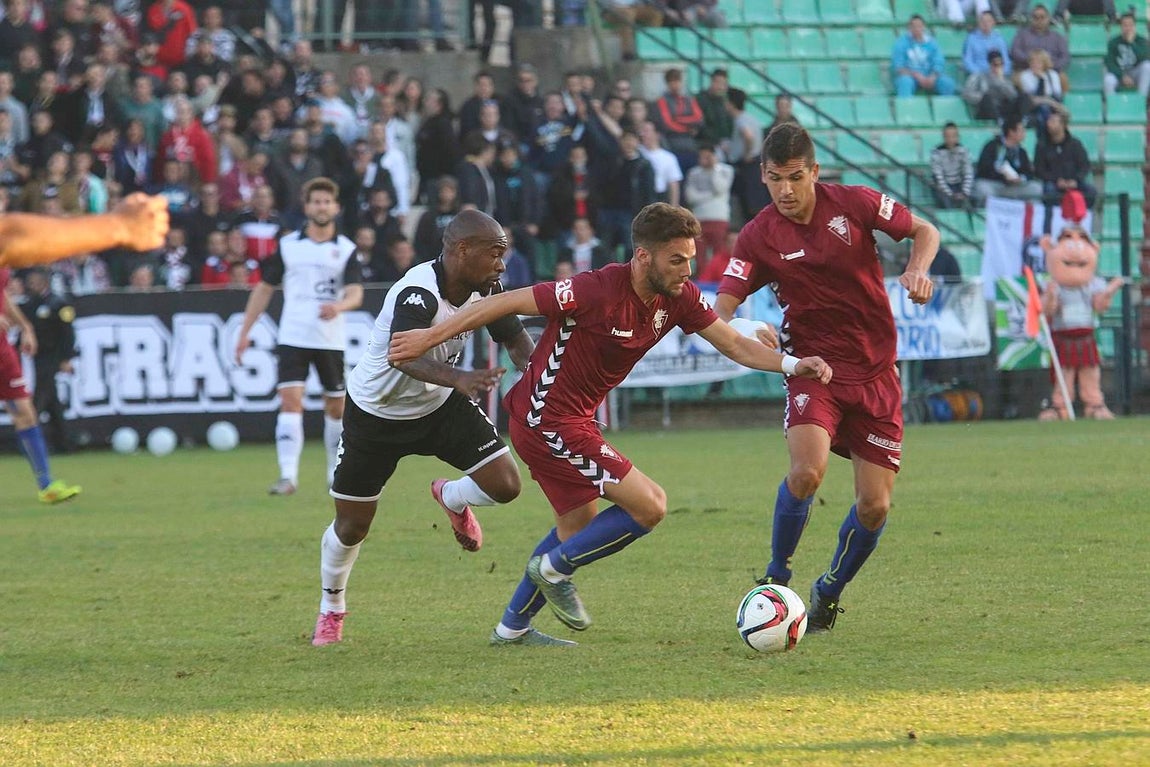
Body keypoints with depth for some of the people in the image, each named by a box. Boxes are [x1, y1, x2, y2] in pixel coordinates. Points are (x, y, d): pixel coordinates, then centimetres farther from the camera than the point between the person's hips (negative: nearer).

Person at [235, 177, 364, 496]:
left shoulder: (346, 249, 2)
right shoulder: (288, 245, 5)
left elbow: (356, 292, -9)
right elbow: (265, 287, 11)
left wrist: (339, 306, -32)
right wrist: (245, 332, 8)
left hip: (331, 339, 0)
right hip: (292, 337, 0)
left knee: (336, 407, 9)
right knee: (290, 402, -14)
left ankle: (337, 472, 26)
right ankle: (288, 476, -19)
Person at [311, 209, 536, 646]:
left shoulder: (484, 290, -13)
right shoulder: (418, 294, -36)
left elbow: (515, 339, 2)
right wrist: (459, 379, -70)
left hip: (441, 405, 5)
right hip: (376, 414, -5)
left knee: (504, 485, -13)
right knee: (352, 527, 5)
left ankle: (452, 498, 22)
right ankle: (331, 608, 34)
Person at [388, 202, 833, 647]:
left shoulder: (678, 298, -4)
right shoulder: (598, 291, -26)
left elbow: (734, 345, 5)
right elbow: (507, 303, -19)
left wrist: (792, 365, -12)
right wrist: (430, 338, -14)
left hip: (572, 419, 9)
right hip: (547, 421, -9)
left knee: (579, 526, 23)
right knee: (649, 507, -11)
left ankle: (512, 627, 36)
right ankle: (554, 569, 5)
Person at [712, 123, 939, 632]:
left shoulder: (853, 204, -6)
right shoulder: (759, 237, -7)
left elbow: (924, 231, 9)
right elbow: (721, 309, -15)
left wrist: (918, 270, -13)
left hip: (876, 372, 1)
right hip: (813, 369, -1)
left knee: (875, 506, -2)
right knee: (806, 471, -28)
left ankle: (827, 595, 24)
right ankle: (776, 580, -6)